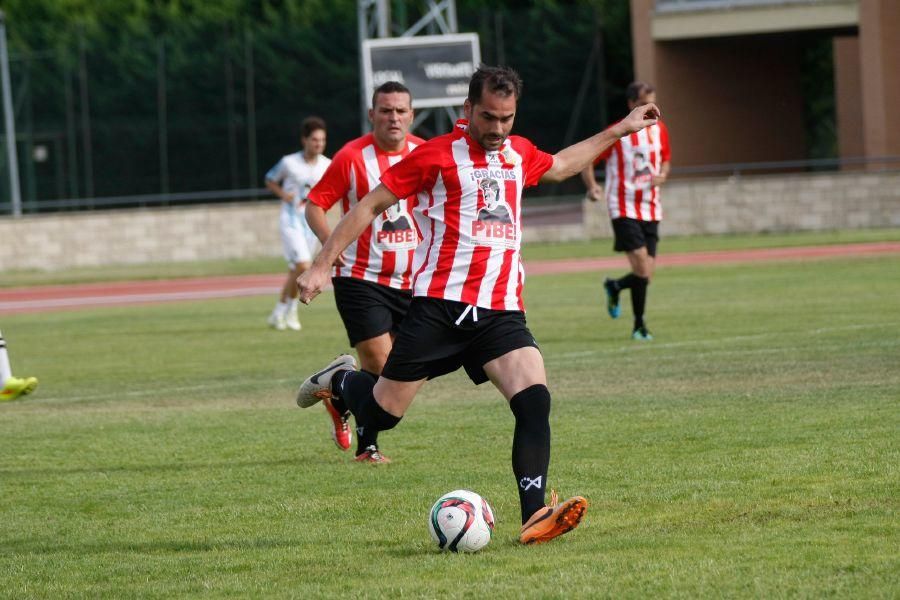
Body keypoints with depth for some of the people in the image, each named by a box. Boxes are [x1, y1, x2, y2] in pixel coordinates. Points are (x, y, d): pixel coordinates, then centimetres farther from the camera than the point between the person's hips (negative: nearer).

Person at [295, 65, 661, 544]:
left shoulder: (518, 154, 15)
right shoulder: (437, 155, -4)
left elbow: (558, 167, 40)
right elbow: (371, 205, -1)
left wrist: (618, 131, 41)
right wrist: (321, 266, -5)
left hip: (501, 311, 4)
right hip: (439, 305, -4)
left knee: (535, 400, -19)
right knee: (380, 414, 1)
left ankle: (535, 517, -24)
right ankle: (340, 382, 36)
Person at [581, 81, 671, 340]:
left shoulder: (659, 130, 7)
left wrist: (661, 176, -1)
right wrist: (592, 186, -21)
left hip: (651, 210, 5)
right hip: (624, 209, -5)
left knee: (645, 274, 2)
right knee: (642, 266, -17)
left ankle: (614, 287, 36)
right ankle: (639, 326, -3)